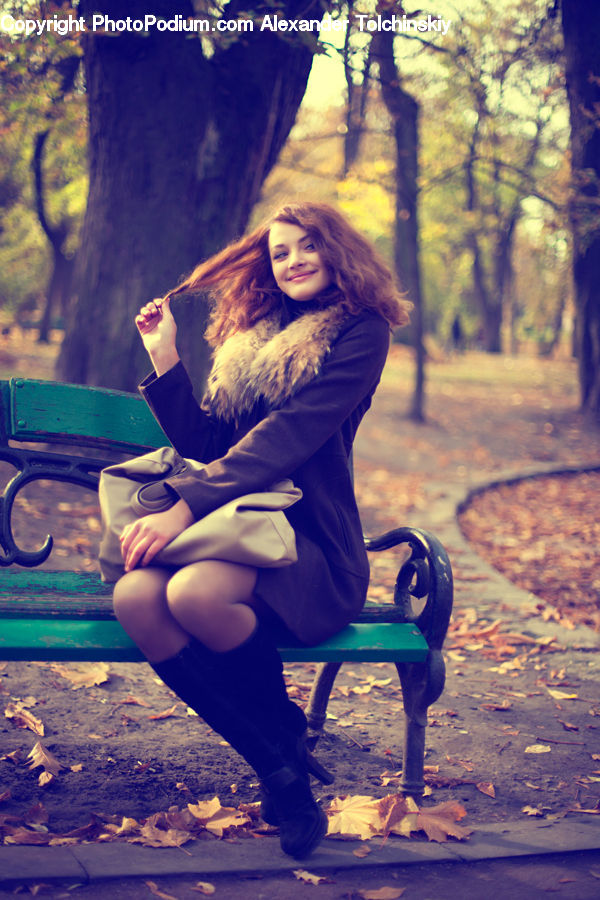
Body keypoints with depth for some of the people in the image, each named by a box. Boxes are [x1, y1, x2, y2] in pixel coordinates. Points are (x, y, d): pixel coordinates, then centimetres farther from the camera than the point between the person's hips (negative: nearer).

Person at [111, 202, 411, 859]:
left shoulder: (359, 332, 2)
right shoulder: (253, 337, 23)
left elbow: (289, 436, -13)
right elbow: (206, 446, 17)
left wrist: (185, 508, -22)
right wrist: (165, 361, 8)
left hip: (312, 539, -6)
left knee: (195, 592, -36)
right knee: (135, 595, -27)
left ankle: (284, 732, -9)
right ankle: (279, 761, -19)